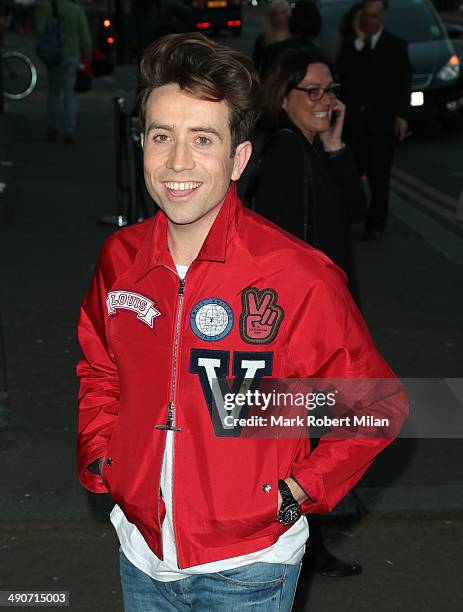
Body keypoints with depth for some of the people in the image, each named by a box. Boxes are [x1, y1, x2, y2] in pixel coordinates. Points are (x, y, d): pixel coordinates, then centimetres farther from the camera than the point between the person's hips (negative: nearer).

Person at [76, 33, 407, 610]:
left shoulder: (299, 275, -20)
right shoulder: (119, 258, -6)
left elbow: (376, 405, -9)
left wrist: (298, 491, -12)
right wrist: (98, 461, 3)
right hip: (141, 555, 5)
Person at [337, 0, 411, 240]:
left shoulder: (396, 45, 4)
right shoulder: (350, 44, 10)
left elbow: (403, 83, 1)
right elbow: (342, 71, -6)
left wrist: (401, 116, -8)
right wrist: (358, 43, -10)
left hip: (382, 122, -1)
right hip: (353, 121, 2)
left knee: (379, 177, 3)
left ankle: (376, 223, 13)